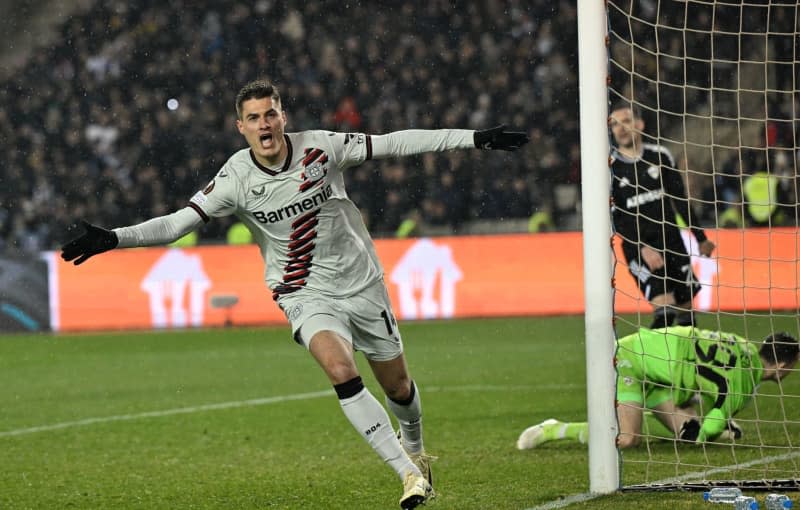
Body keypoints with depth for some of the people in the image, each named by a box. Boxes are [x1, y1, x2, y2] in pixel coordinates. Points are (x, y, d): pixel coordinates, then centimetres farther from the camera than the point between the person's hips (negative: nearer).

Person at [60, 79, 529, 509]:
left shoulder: (321, 147, -12)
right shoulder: (236, 178, -13)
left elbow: (395, 143, -6)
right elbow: (178, 223, -14)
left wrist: (475, 138, -6)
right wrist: (113, 239, -28)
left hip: (362, 284, 2)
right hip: (306, 293, -2)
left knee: (397, 385, 12)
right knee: (341, 371, -28)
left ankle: (415, 450, 46)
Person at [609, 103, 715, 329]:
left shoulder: (660, 156, 5)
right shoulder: (609, 168, -5)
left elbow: (680, 200, 14)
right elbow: (615, 218, -10)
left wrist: (700, 238, 15)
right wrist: (642, 248, -21)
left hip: (671, 241, 4)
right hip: (637, 247, -4)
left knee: (686, 306, 4)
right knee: (665, 308, -21)